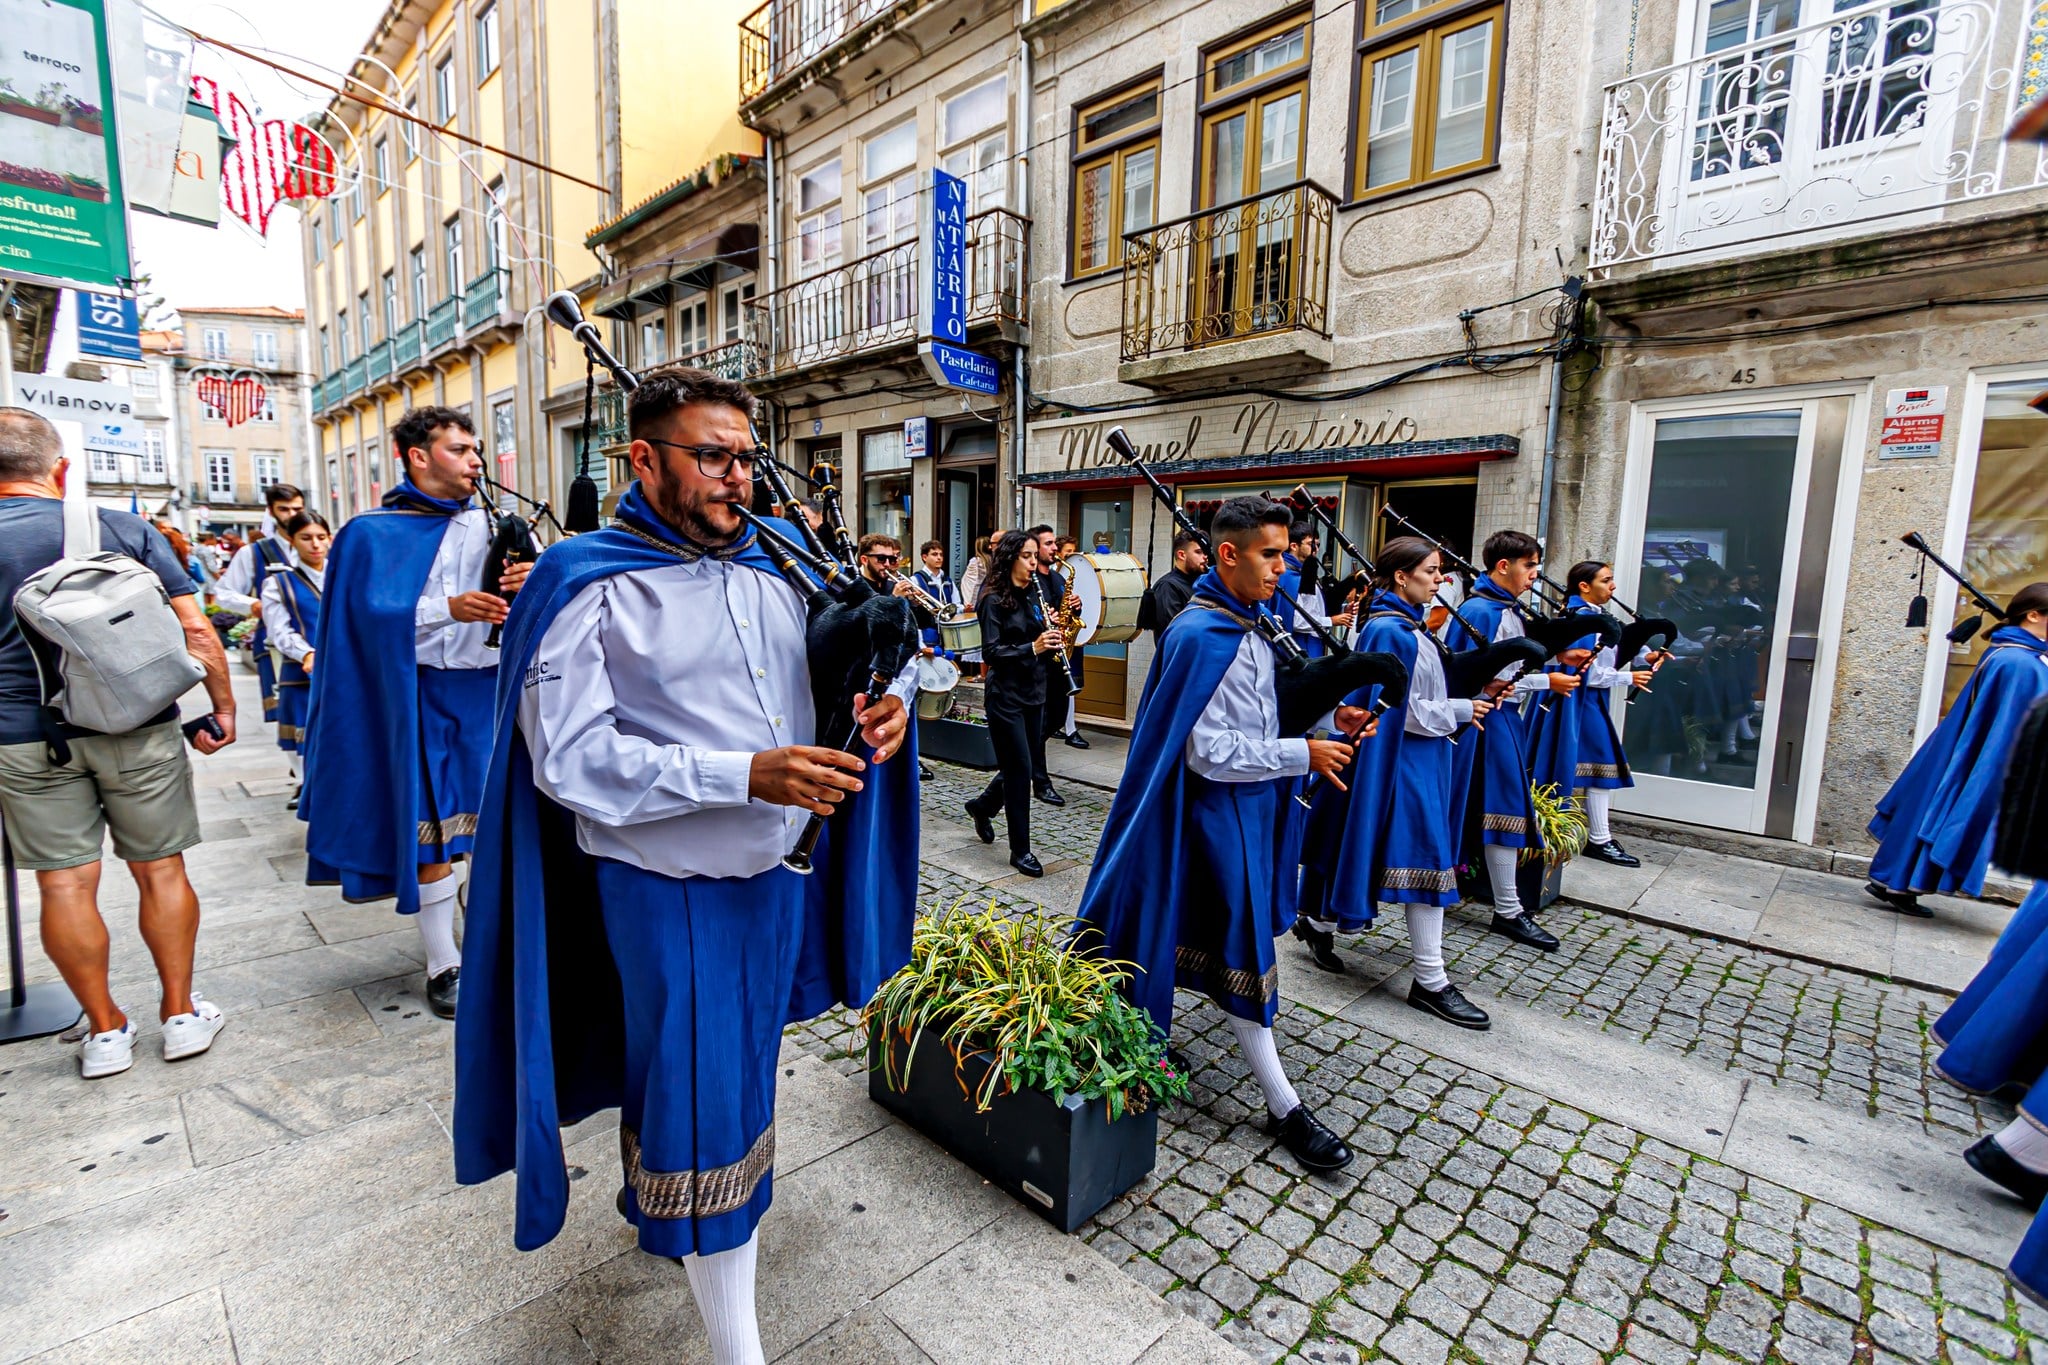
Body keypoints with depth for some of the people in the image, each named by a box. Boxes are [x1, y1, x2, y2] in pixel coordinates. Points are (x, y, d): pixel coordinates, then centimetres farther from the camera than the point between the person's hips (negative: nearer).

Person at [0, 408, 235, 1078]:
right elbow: (195, 631, -7)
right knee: (161, 870, 9)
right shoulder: (126, 530, -2)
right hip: (139, 728, -1)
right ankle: (180, 1013, 18)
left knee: (64, 883, 9)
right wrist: (223, 706, 1)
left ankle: (105, 1029, 18)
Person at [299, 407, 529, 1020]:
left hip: (492, 686, 2)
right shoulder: (374, 533, 2)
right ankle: (444, 965, 17)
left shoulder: (495, 524, 8)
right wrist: (450, 608, -25)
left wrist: (527, 585, -20)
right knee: (430, 832, 3)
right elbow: (374, 612, -9)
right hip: (421, 694, -2)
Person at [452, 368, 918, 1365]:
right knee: (703, 1099, 5)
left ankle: (656, 1205, 53)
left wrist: (876, 711, -11)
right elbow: (570, 758, -18)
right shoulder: (587, 588, -12)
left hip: (776, 870, 6)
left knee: (738, 1072, 23)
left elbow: (818, 697, 13)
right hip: (668, 885, -6)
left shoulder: (776, 567, 4)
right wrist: (743, 776, -27)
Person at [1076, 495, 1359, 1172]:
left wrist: (1327, 718, 0)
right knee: (1244, 947, 0)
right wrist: (1302, 755, -19)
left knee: (1194, 927, 21)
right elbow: (1209, 751, -23)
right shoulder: (1200, 636, -22)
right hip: (1218, 808, -9)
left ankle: (1150, 1025, 41)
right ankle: (1284, 1107, 13)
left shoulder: (1251, 627, 7)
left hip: (1251, 804, 9)